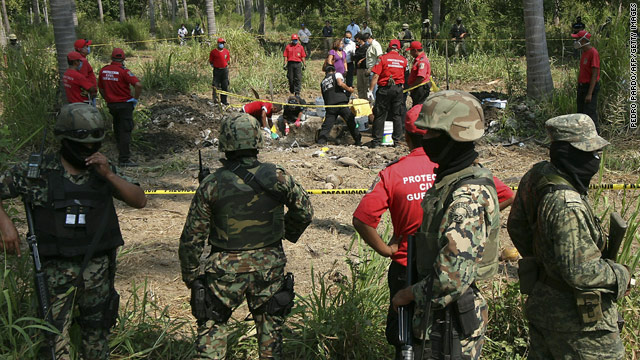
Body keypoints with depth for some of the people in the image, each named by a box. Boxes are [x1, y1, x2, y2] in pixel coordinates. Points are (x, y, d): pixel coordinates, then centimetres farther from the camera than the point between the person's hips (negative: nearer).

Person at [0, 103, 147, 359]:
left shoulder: (103, 170, 2)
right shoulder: (38, 172, -6)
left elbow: (139, 201, -2)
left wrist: (109, 175, -14)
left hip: (98, 268, 3)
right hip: (56, 269, -3)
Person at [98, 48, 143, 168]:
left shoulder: (103, 70, 4)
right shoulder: (123, 71, -15)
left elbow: (101, 88, 14)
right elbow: (138, 85, -24)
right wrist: (135, 99, -11)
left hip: (111, 105, 6)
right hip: (124, 105, -6)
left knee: (117, 131, 17)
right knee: (125, 131, -3)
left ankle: (122, 154, 26)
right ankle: (124, 159, -6)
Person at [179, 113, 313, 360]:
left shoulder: (211, 185, -12)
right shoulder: (277, 177, -10)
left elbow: (192, 236, -7)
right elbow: (304, 211, 4)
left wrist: (190, 274, 6)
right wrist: (288, 233, 23)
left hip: (226, 269, -1)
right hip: (269, 265, 1)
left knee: (212, 324, 16)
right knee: (270, 325, 17)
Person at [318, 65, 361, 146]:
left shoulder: (323, 82, 27)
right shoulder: (337, 74, 13)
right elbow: (340, 83, -8)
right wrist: (349, 89, 6)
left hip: (329, 105, 4)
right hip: (341, 102, -3)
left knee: (326, 125, 2)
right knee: (351, 122, 7)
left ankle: (320, 143, -9)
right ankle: (358, 141, 11)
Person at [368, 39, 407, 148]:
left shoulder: (383, 58, -5)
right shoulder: (403, 60, 6)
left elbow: (376, 76, -10)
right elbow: (405, 75, 11)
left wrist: (370, 90, -10)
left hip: (384, 89, -3)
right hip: (398, 89, 3)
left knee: (380, 115, 2)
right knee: (397, 115, 10)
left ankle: (376, 140, 1)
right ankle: (396, 140, 12)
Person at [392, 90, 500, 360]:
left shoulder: (467, 198, -27)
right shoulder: (450, 179, 5)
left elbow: (454, 277, -30)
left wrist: (410, 294, -16)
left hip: (454, 319, -9)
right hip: (441, 314, 9)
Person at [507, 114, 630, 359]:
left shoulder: (536, 176, -4)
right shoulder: (567, 205, -31)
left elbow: (517, 226, 11)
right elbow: (580, 271, -30)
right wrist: (621, 276, -13)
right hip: (576, 315, -9)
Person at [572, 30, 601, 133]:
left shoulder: (593, 53, -16)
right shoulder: (584, 53, 14)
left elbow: (594, 75, -20)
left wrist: (589, 93, -24)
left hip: (591, 88, -10)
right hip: (582, 87, 10)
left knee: (589, 117, -10)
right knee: (580, 115, 11)